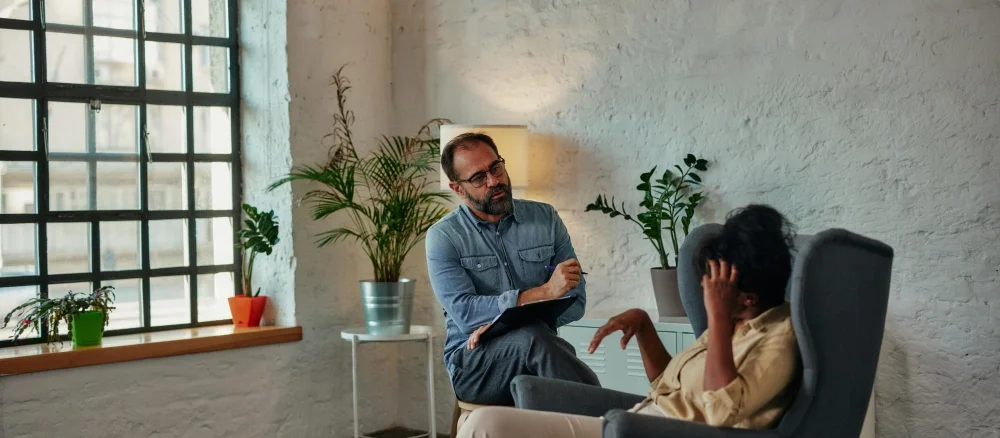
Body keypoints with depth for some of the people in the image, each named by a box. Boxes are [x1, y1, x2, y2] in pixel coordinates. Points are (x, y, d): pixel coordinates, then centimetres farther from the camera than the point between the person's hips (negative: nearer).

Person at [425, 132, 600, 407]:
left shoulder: (545, 218, 8)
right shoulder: (443, 237, 1)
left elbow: (576, 300, 1)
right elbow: (465, 313, -13)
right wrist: (544, 292, -21)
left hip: (533, 355, 2)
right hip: (473, 366, -1)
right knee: (533, 337, -34)